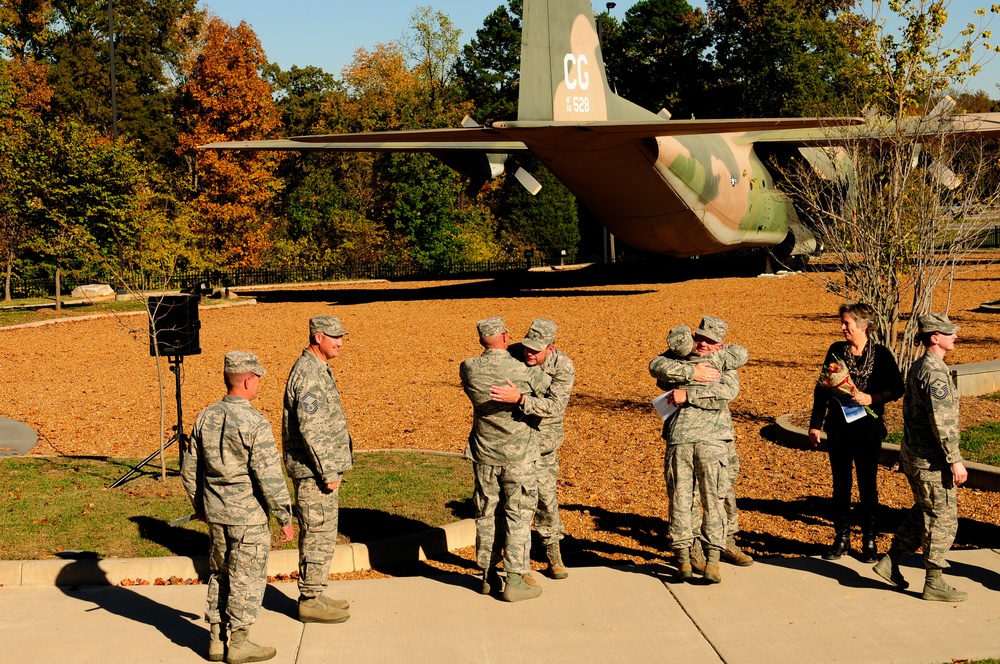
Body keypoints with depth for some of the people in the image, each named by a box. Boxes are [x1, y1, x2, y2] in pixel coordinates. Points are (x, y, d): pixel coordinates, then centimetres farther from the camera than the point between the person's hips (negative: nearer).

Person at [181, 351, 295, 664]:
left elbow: (189, 470, 10)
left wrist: (200, 505, 24)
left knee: (219, 574, 18)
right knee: (246, 579, 6)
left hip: (215, 512, 6)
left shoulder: (205, 417, 1)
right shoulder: (255, 424, -19)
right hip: (248, 515, -6)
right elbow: (269, 478, -19)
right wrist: (285, 518, -10)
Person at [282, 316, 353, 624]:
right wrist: (328, 472, -22)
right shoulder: (309, 373, -19)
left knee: (319, 534, 15)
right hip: (313, 471, -10)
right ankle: (311, 601, 3)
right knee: (318, 535, -4)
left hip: (320, 470, 10)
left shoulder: (318, 368, 14)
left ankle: (314, 595, 24)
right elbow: (310, 428, -25)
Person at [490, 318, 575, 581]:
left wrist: (519, 399, -49)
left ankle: (552, 551, 33)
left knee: (546, 496, 11)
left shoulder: (563, 367, -20)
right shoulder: (513, 355, -16)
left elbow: (555, 406, -35)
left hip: (543, 441, 0)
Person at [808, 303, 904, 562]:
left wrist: (872, 398, -19)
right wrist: (815, 424, 7)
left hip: (868, 428, -2)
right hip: (838, 427, 3)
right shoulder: (836, 350, 4)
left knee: (867, 485, 5)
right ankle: (842, 538, 18)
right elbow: (821, 388, 9)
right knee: (841, 484, 8)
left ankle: (869, 541, 15)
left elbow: (896, 388, -2)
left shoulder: (881, 354, -5)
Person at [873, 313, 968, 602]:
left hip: (912, 454, 10)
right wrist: (955, 460, -21)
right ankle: (934, 583, 8)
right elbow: (942, 421, -24)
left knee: (923, 511, 20)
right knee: (943, 518, 0)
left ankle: (890, 562, 23)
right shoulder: (936, 373, -20)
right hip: (931, 460, -10)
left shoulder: (917, 368, 11)